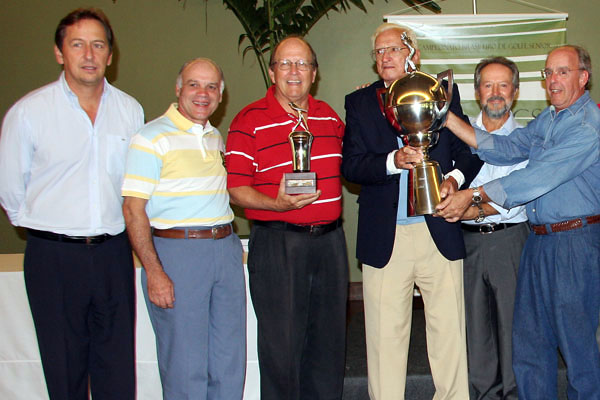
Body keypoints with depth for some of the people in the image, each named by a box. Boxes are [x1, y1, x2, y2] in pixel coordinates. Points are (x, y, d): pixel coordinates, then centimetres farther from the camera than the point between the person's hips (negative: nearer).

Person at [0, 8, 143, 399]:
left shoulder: (131, 110, 5)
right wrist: (41, 224, 12)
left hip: (114, 253, 3)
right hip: (54, 256, -2)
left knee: (118, 367, 8)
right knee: (64, 367, 7)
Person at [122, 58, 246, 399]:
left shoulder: (216, 138, 14)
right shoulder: (153, 137, -7)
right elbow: (133, 209, -11)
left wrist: (229, 241, 11)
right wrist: (154, 272, -17)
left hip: (226, 249, 7)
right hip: (176, 252, -6)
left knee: (230, 360, 12)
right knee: (186, 363, 1)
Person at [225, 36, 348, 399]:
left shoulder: (329, 116, 12)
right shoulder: (250, 121, -5)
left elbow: (344, 163, 27)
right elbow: (236, 188, -9)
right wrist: (277, 204, -24)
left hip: (329, 239, 5)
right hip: (276, 243, -5)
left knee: (329, 340, 13)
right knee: (282, 343, 1)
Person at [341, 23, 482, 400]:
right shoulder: (359, 102, 8)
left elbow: (469, 149, 7)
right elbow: (351, 166, -2)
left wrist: (455, 178, -13)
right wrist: (393, 160, -18)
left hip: (440, 231, 0)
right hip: (384, 237, 0)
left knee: (449, 328, 6)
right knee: (385, 334, 6)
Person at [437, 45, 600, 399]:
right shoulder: (547, 119, 13)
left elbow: (539, 176, -22)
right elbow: (508, 149, 3)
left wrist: (473, 195, -20)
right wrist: (447, 118, -5)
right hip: (539, 238, 8)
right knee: (529, 333, 13)